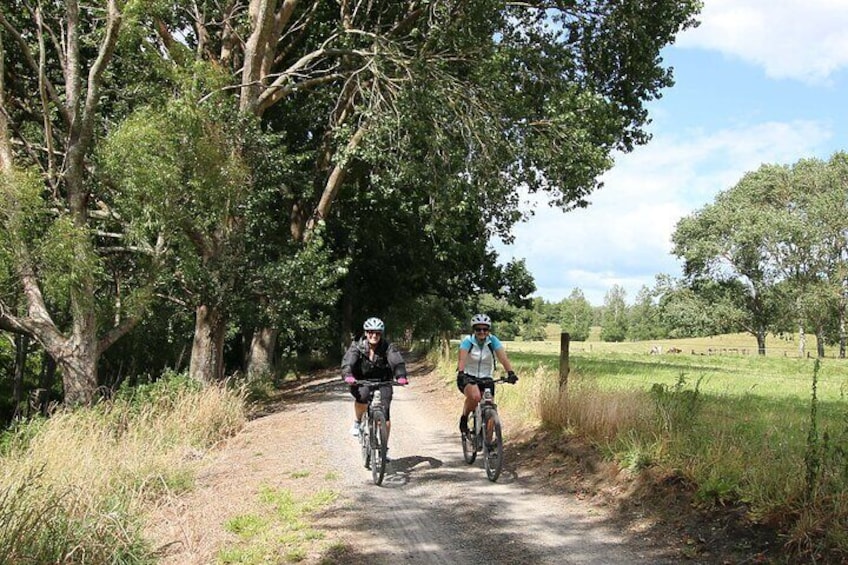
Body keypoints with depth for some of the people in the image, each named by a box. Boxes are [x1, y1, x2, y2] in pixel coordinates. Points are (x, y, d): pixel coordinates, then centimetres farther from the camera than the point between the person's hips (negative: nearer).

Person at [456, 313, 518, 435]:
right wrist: (460, 373, -46)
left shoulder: (493, 341, -7)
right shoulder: (468, 341, -12)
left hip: (486, 378, 3)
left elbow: (503, 358, -19)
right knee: (475, 396, -32)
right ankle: (464, 419, -6)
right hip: (468, 377, -3)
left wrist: (510, 373, -36)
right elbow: (462, 359, -27)